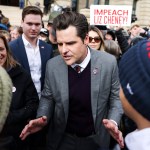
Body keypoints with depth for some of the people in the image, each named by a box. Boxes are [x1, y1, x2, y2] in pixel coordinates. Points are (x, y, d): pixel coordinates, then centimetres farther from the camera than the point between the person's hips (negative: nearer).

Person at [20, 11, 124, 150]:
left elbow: (116, 97, -4)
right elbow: (47, 97, 3)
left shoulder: (108, 62, -17)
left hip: (96, 139, 0)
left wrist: (113, 121, -20)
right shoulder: (52, 65, -12)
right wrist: (42, 117, -15)